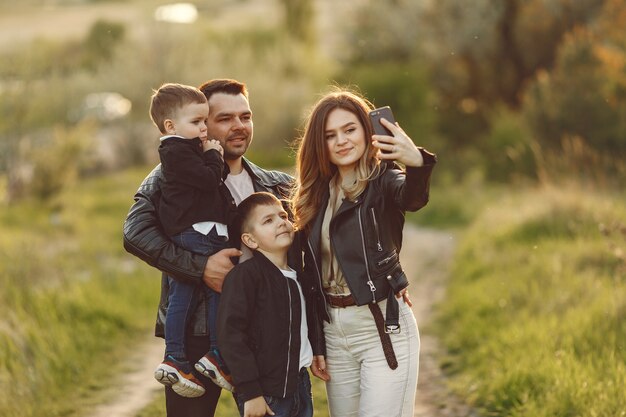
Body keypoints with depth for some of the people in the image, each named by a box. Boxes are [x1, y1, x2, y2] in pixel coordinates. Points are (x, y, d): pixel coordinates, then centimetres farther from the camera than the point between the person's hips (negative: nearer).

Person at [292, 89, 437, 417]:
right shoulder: (319, 193, 10)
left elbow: (413, 197, -32)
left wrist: (418, 163, -54)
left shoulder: (384, 182, -6)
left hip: (383, 329, -6)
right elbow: (312, 272, 11)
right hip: (333, 331, 6)